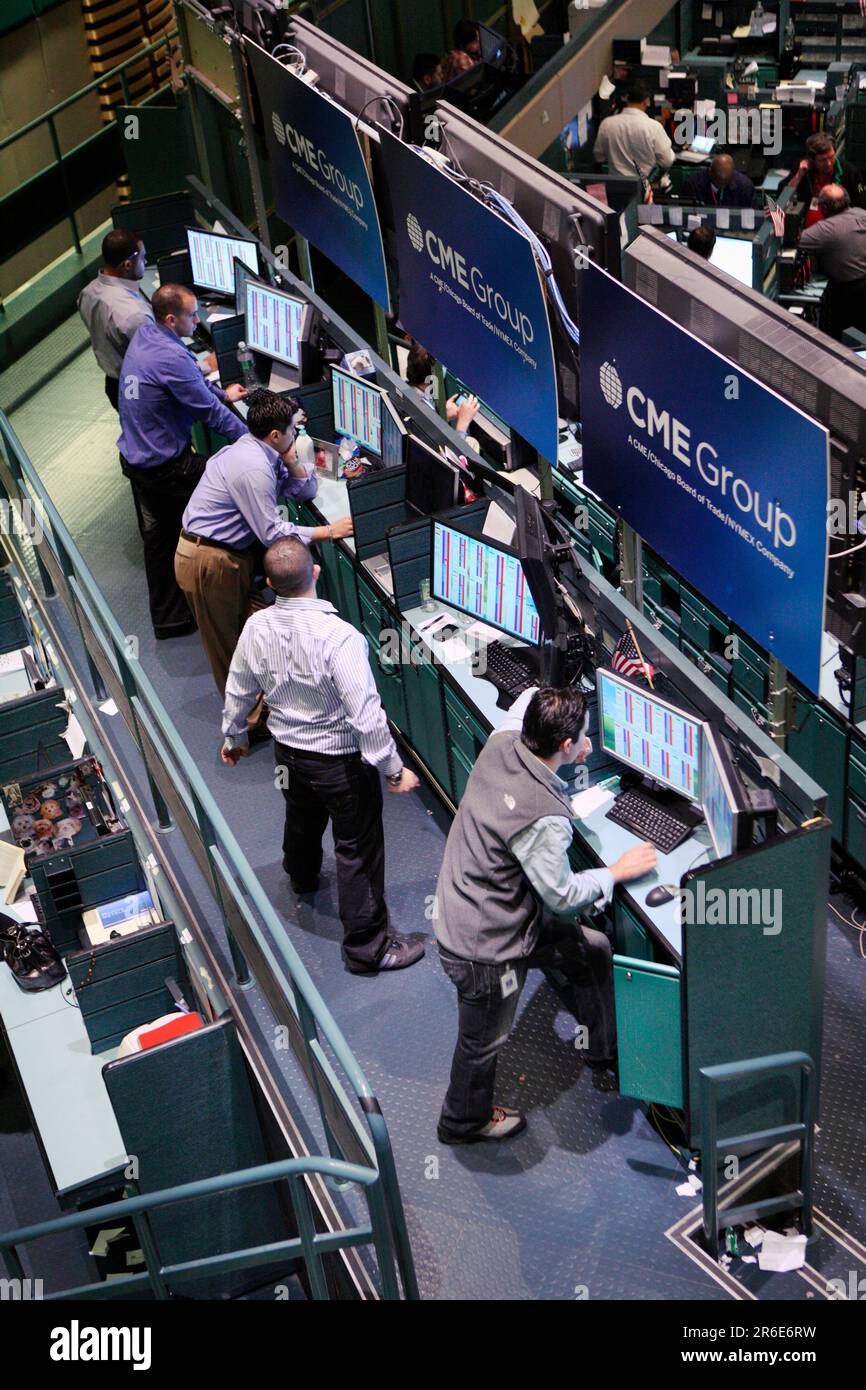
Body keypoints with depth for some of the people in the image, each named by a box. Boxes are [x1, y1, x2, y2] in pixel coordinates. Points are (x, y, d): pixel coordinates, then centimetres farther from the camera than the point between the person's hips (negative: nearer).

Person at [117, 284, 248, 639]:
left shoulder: (143, 334, 3)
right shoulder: (171, 358, -27)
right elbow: (210, 411, -21)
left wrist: (221, 393, 27)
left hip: (134, 457, 10)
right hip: (164, 466, -10)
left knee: (158, 536, 17)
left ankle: (168, 617, 29)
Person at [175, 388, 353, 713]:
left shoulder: (257, 451, 2)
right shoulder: (253, 470, -28)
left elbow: (306, 491, 10)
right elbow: (273, 534, -26)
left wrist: (291, 461, -9)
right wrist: (328, 532, -21)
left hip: (232, 551, 9)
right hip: (209, 562, -9)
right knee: (227, 642, 7)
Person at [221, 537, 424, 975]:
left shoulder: (257, 627, -14)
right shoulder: (338, 636, -33)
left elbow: (238, 691, 2)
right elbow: (365, 713, -31)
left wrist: (233, 737, 20)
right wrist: (393, 769, -19)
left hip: (288, 750, 6)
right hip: (341, 759, -6)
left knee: (301, 819, 34)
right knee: (357, 849, 9)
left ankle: (301, 878, 65)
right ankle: (366, 946, 21)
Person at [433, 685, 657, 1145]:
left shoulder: (501, 744, -14)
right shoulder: (544, 819, -36)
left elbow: (526, 698, 9)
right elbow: (562, 895, -21)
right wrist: (618, 871, -8)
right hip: (485, 949, -9)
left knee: (592, 950, 21)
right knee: (483, 1041, 18)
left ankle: (607, 1056, 40)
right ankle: (464, 1121, 46)